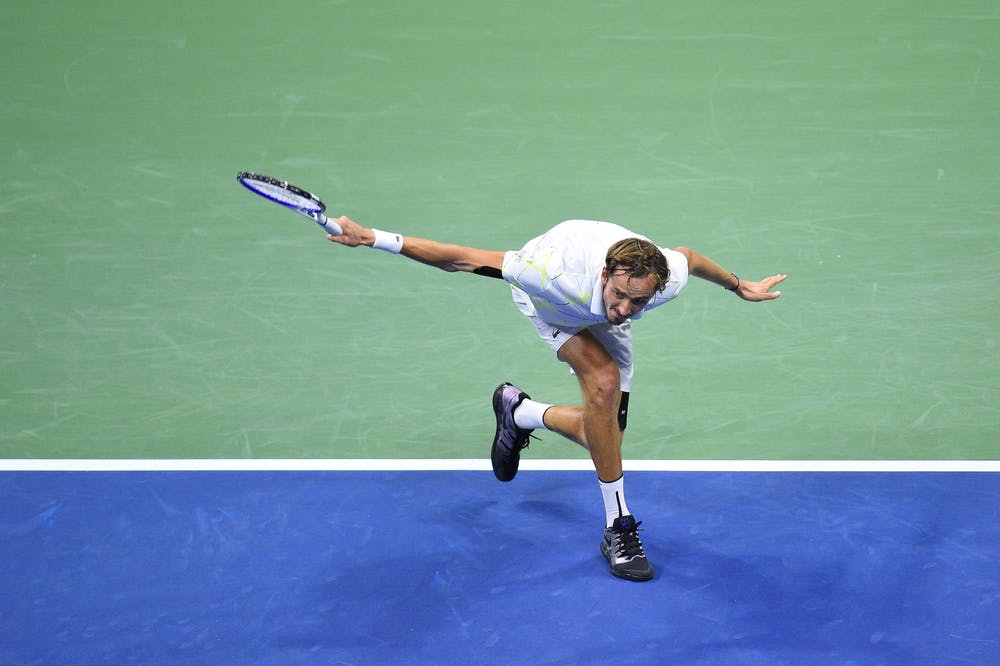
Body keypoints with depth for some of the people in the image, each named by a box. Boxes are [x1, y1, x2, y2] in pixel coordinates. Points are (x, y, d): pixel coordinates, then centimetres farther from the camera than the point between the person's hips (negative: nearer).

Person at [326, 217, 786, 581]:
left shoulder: (668, 280, -38)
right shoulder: (561, 277, -48)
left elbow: (688, 256, -11)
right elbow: (464, 260, -40)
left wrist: (739, 286, 7)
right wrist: (374, 239, -42)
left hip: (597, 318, 4)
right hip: (546, 301, -4)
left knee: (605, 435, -1)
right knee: (603, 380, -31)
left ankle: (519, 412, 29)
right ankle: (617, 526, -19)